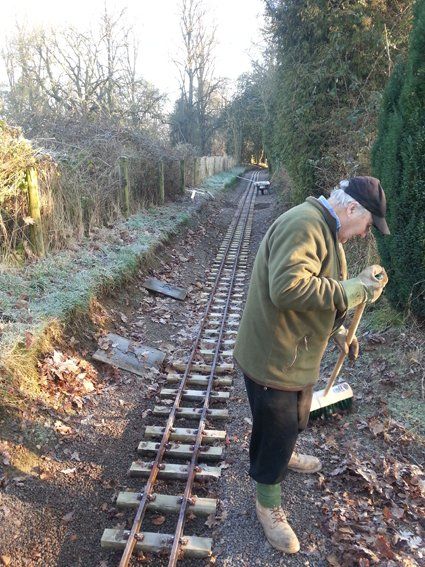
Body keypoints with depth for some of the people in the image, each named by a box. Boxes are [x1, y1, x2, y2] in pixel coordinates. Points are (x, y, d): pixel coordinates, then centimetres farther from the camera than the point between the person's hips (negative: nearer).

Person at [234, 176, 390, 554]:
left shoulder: (323, 229, 10)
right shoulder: (304, 224, -25)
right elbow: (288, 287, -39)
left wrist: (336, 330, 11)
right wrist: (355, 289, -30)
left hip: (297, 354, 10)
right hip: (274, 358, -10)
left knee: (294, 420, 31)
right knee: (275, 430, 9)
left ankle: (284, 455, 59)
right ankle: (268, 503, 31)